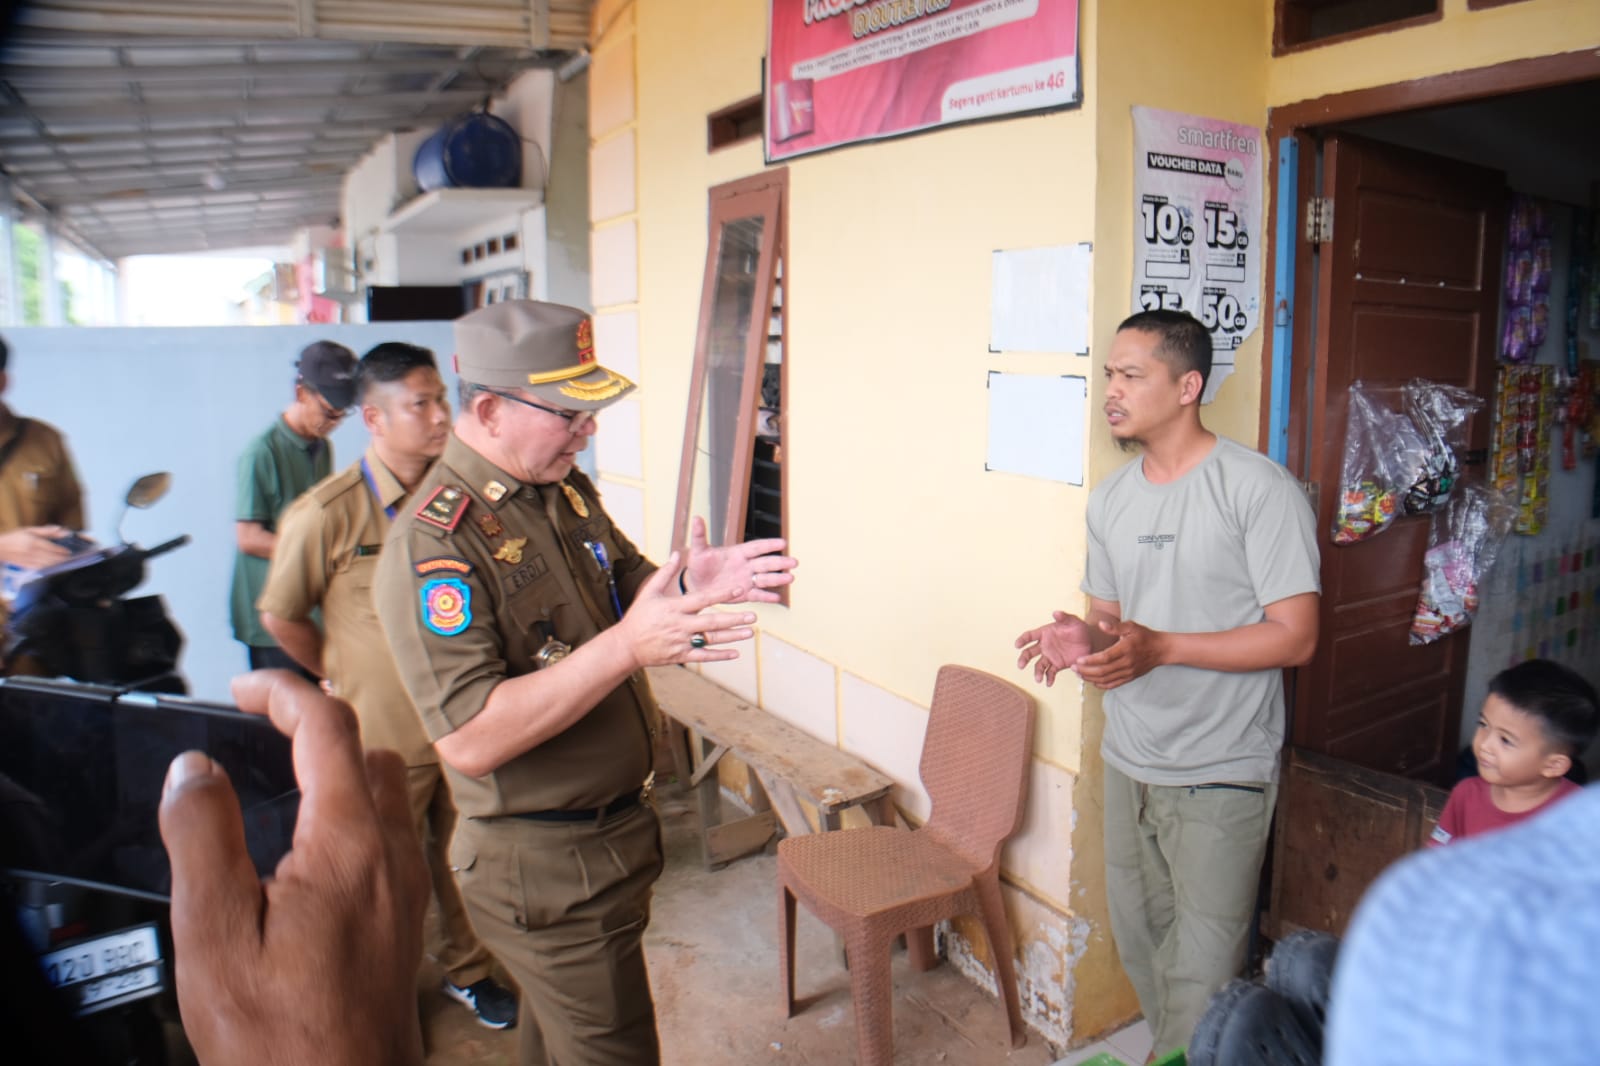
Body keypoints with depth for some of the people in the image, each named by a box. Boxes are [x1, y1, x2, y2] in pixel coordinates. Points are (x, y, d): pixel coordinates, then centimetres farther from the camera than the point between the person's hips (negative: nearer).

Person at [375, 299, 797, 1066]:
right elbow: (469, 741, -31)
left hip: (611, 829, 8)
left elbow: (626, 587, 13)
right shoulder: (432, 544, -25)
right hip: (544, 870, -8)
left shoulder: (565, 489, 2)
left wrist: (689, 586, -10)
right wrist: (626, 648, -37)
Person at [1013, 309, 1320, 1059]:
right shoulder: (1110, 498, 7)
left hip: (1220, 776, -6)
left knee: (1200, 970, 3)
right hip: (1129, 763, 7)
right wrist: (1082, 639, -10)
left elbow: (1295, 637, -17)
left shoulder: (1258, 489, -15)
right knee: (1138, 938, 20)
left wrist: (1159, 648, -27)